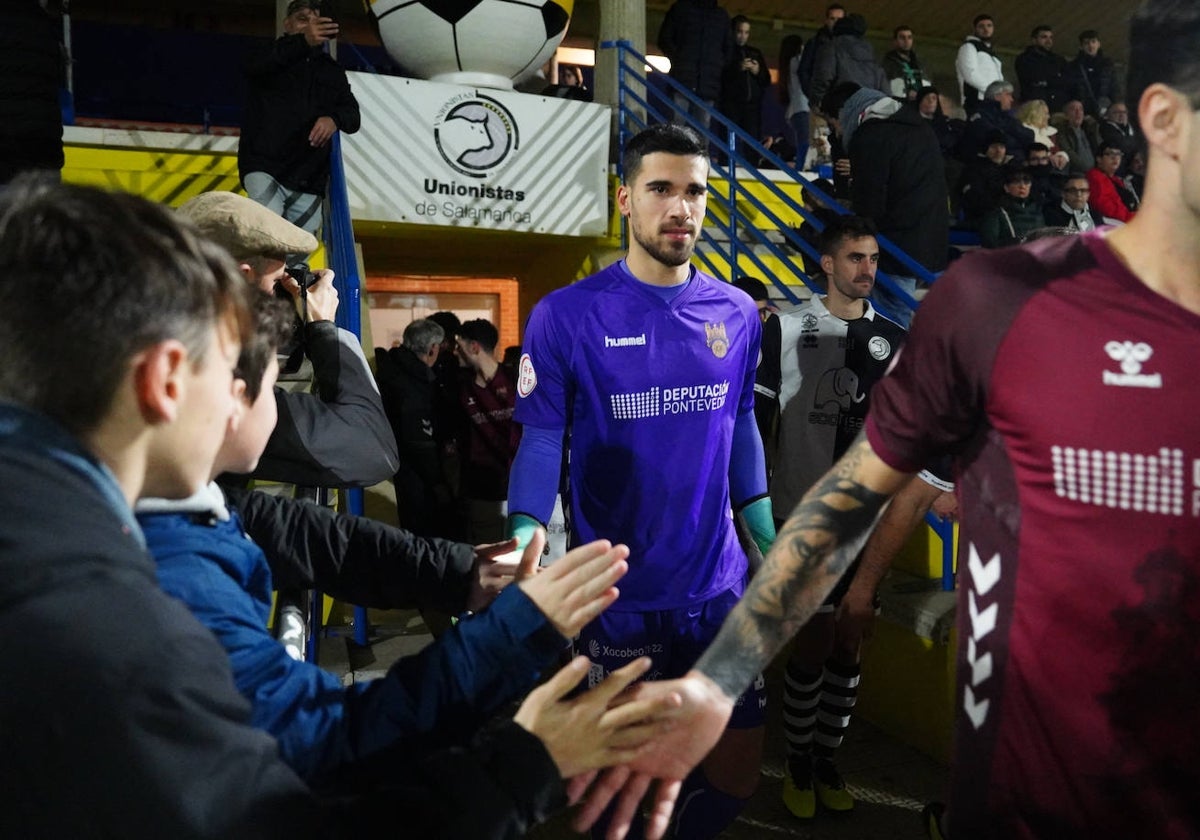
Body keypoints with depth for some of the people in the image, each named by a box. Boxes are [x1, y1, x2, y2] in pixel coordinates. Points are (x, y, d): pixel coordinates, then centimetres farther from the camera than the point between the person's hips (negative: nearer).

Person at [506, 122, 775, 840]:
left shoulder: (738, 313, 2)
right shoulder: (566, 315, -10)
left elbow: (742, 430, 10)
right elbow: (542, 440, -8)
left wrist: (777, 550, 9)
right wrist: (523, 544, -24)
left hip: (720, 586, 4)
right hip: (616, 594, -3)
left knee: (739, 769, 15)